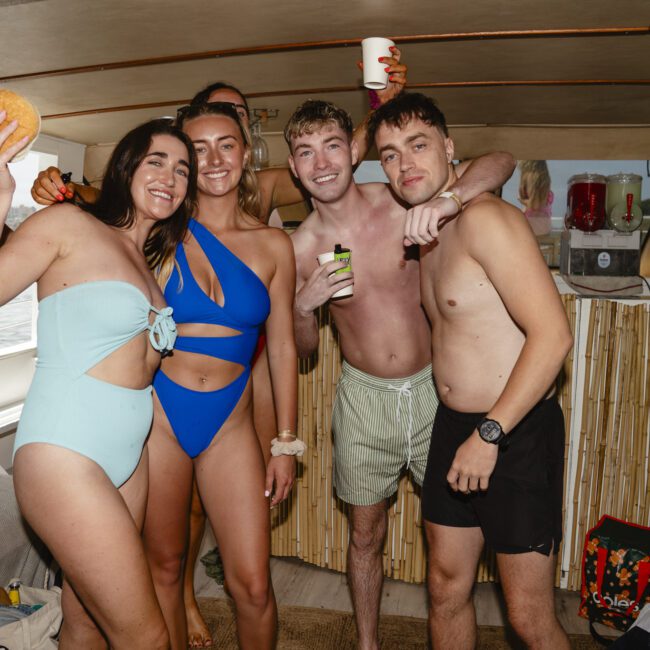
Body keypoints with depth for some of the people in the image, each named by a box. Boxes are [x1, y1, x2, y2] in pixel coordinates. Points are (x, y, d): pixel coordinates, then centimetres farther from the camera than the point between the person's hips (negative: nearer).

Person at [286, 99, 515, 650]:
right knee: (366, 536, 15)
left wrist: (447, 200, -31)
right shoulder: (300, 248, -7)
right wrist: (303, 305, -19)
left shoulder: (401, 203, -11)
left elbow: (501, 162, -12)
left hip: (433, 389, 0)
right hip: (364, 398, 1)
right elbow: (304, 348, 2)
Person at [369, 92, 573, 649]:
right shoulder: (427, 232, 10)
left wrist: (489, 435, -22)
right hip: (453, 426, 8)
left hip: (517, 433, -8)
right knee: (446, 591, 19)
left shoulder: (483, 217, -18)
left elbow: (553, 335, -24)